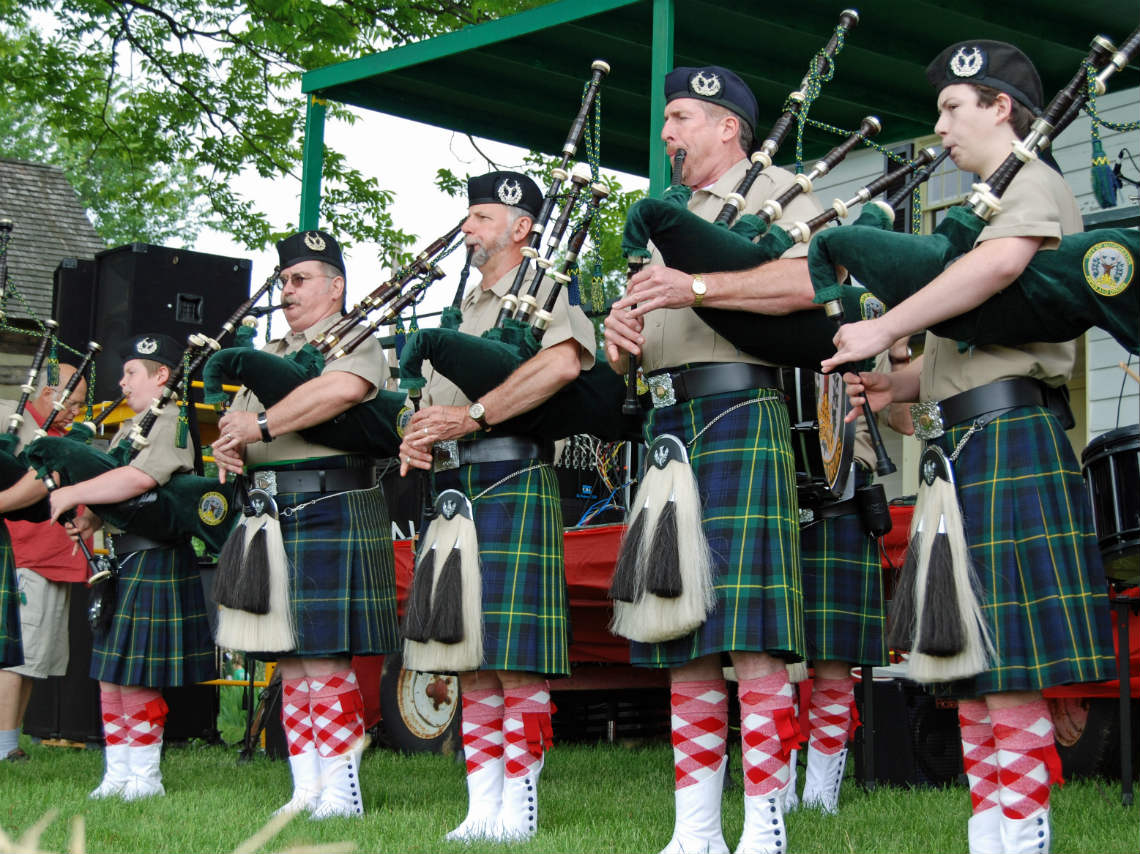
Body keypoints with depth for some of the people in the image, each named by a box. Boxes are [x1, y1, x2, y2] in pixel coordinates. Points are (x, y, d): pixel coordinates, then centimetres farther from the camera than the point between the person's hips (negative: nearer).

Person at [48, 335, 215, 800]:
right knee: (110, 674, 10)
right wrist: (91, 518, -3)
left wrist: (73, 494, -21)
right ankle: (117, 774, 18)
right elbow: (115, 488, 18)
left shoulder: (173, 423, -12)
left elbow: (140, 478, -27)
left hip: (155, 565, -9)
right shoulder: (129, 429, 19)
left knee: (137, 678, -4)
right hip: (121, 564, 9)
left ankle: (145, 776, 7)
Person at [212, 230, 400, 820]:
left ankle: (341, 789, -3)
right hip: (273, 519, 8)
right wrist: (229, 446, -3)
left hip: (331, 514, -8)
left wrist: (262, 426, -20)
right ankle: (305, 791, 13)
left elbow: (343, 389, -23)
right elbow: (237, 419, 22)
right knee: (290, 661, 8)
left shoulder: (354, 340, -1)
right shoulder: (269, 355, 23)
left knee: (325, 660, -9)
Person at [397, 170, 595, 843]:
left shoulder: (544, 290, 1)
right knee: (471, 654, 6)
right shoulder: (467, 308, 25)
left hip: (513, 482, -8)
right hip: (455, 488, 8)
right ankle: (482, 803, 10)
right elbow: (435, 397, 25)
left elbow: (563, 363, -20)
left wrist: (473, 416, -19)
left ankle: (518, 805, -5)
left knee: (516, 655, -9)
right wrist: (417, 437, 2)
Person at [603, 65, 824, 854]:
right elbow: (646, 324, 27)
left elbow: (816, 278, -15)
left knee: (750, 640, -12)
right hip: (668, 428, 8)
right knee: (683, 643, 6)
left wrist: (697, 287, -20)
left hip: (737, 418, -8)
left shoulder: (774, 190, 4)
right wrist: (621, 335, 3)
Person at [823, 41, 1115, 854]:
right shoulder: (986, 204, 25)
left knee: (1009, 669, -10)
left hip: (1007, 436, -10)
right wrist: (896, 385, 9)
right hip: (968, 447, 10)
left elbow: (1002, 262, -27)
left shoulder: (1034, 183, -4)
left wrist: (882, 328, -23)